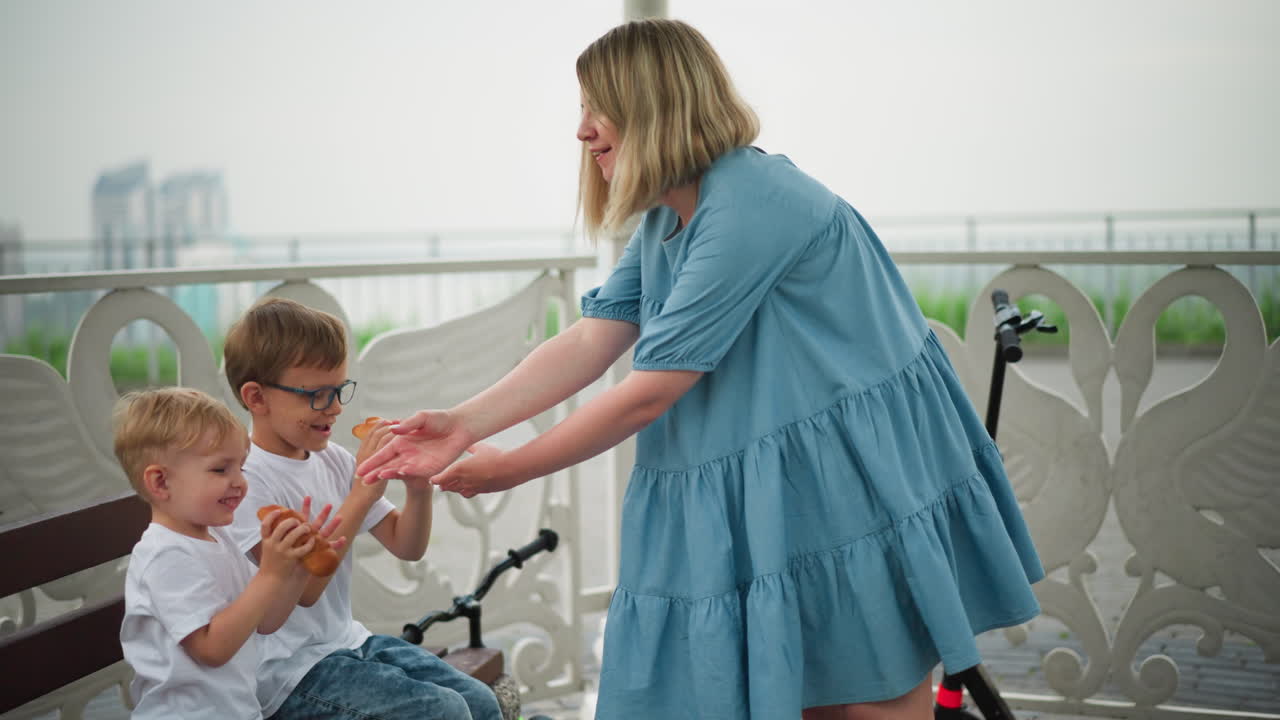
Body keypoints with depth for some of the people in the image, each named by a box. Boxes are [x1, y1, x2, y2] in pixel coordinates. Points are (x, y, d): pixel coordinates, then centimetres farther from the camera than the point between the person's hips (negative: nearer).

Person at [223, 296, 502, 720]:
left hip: (348, 641, 7)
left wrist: (419, 486, -11)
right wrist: (363, 492, -28)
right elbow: (302, 586, -26)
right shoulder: (246, 479, -18)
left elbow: (407, 547, 8)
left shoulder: (334, 461, 5)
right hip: (289, 672, -7)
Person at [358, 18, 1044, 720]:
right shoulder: (667, 220, 8)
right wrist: (464, 424, -12)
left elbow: (647, 394, -23)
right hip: (780, 483, 9)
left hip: (858, 472, -9)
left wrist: (511, 470, -13)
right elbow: (589, 341, -1)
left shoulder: (749, 206, -24)